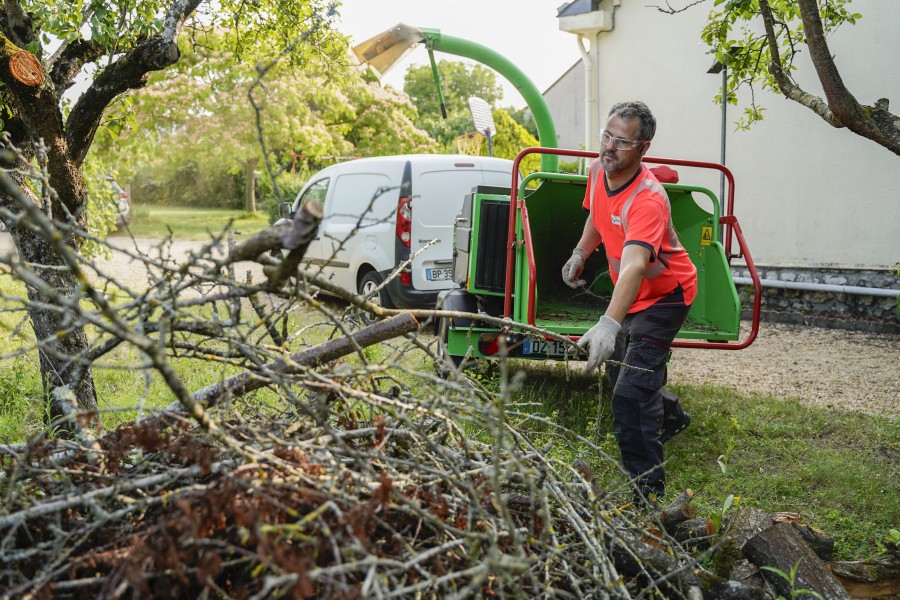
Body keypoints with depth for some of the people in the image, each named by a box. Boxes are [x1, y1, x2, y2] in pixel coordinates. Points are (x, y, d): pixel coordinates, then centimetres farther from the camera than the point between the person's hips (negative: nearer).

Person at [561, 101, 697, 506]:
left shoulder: (647, 199, -35)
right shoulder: (598, 170, -10)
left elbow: (634, 265, -51)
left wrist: (609, 323, -62)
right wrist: (580, 253, 10)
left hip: (664, 295, -9)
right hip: (630, 295, 9)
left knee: (630, 395, -20)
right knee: (619, 370, 27)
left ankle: (648, 492, -9)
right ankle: (671, 416, 57)